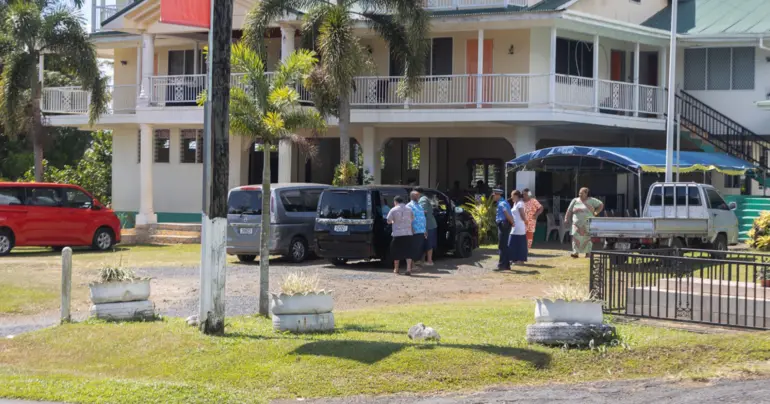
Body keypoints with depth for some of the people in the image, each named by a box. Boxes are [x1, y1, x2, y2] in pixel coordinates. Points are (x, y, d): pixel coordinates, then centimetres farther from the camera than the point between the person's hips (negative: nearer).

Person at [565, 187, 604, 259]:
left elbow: (601, 205, 13)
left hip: (588, 224, -1)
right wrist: (567, 220, 4)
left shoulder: (591, 201, 5)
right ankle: (576, 252, -13)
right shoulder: (575, 201, 10)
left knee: (587, 238, -1)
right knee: (576, 237, -10)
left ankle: (588, 253, 6)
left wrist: (596, 212, 4)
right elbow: (569, 211, 11)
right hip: (577, 223, 1)